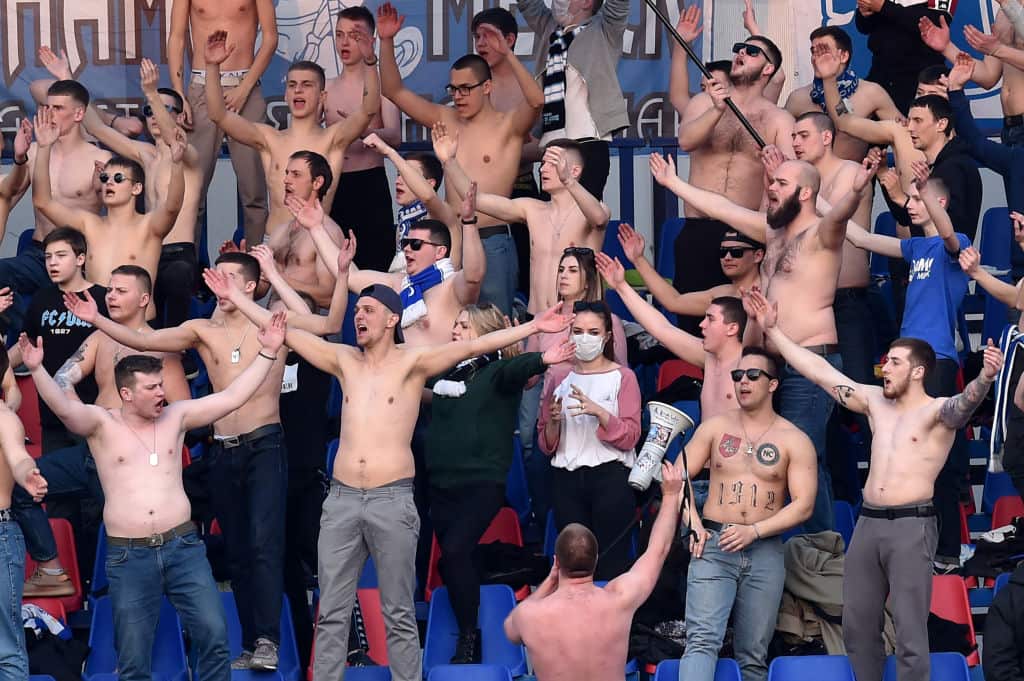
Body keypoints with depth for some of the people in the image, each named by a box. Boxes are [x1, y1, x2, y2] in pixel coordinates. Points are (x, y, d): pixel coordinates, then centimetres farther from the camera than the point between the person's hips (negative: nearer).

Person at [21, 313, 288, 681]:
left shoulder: (175, 416, 8)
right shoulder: (102, 423, -1)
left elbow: (232, 397, 6)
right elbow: (65, 407, -19)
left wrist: (267, 353, 1)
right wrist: (37, 370, -36)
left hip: (183, 547, 2)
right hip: (129, 557, -2)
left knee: (214, 636, -5)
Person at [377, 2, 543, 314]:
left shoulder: (508, 126, -2)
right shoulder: (446, 120, 11)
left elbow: (536, 100, -23)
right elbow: (395, 92, 11)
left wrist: (507, 53, -30)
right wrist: (386, 42, 0)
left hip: (492, 243, -5)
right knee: (445, 326, 6)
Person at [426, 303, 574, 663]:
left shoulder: (497, 372, -5)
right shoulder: (447, 371, 13)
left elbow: (516, 368, -27)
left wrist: (541, 361, -47)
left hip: (482, 483, -7)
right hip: (441, 482, 7)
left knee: (455, 552, -20)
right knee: (451, 560, 6)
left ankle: (468, 638, -10)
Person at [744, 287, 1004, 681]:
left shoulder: (937, 411, -5)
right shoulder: (876, 402, 12)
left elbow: (966, 401, -28)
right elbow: (818, 370, 15)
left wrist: (985, 378, -51)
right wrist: (772, 330, 14)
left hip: (911, 526, -7)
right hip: (868, 523, 7)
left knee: (909, 631, -8)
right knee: (857, 624, 10)